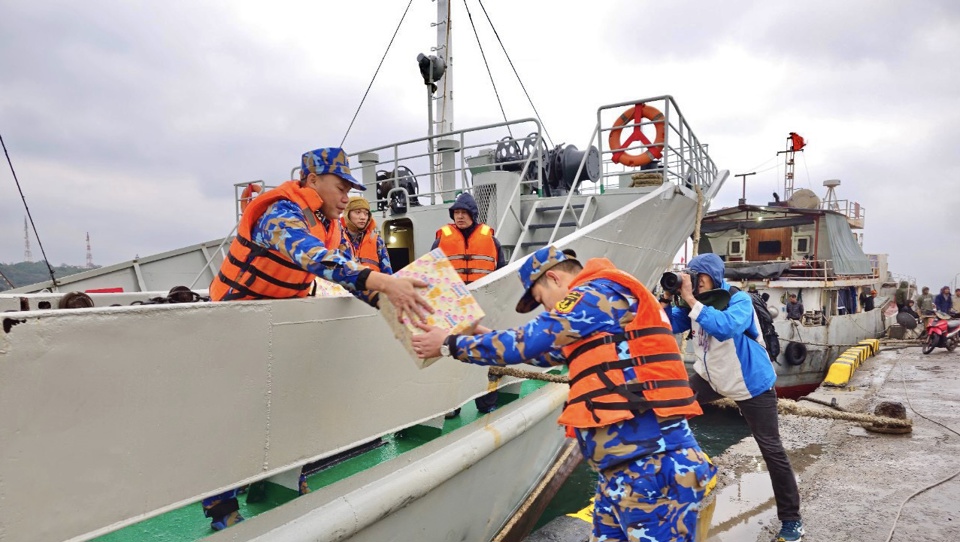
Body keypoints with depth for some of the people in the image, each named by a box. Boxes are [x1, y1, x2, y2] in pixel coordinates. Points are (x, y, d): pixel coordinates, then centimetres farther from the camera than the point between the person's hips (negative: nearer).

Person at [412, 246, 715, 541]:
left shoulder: (598, 293, -9)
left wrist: (450, 344, 2)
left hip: (650, 465, -10)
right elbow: (552, 351, 30)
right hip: (627, 463, 10)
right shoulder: (606, 301, 21)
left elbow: (526, 344, -10)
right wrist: (488, 338, 28)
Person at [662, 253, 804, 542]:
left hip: (751, 383, -6)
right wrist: (667, 298, -23)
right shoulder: (696, 302, -6)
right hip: (711, 376, 6)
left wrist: (690, 300, -42)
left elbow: (725, 328, -44)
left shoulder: (739, 300, -24)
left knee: (772, 449, -2)